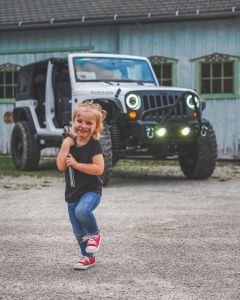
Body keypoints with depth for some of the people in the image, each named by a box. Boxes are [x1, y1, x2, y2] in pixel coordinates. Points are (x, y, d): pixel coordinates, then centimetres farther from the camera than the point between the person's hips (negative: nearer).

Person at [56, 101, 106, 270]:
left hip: (91, 190, -5)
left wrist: (76, 164, -22)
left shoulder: (95, 145, -11)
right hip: (72, 192, 5)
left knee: (82, 210, -35)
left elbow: (99, 169, -22)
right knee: (78, 231, 12)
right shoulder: (69, 143, 2)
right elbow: (61, 166, -9)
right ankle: (88, 257, 32)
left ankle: (94, 233, -7)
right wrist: (65, 146, -15)